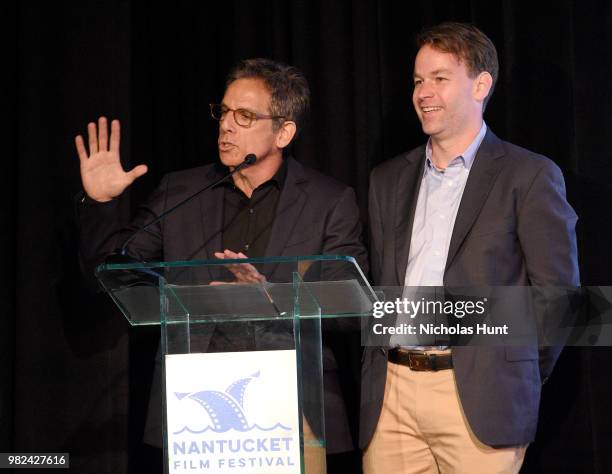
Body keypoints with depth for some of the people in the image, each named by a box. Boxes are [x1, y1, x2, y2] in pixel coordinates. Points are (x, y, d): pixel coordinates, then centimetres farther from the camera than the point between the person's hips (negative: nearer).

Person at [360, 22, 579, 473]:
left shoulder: (529, 176, -1)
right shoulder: (388, 179, 16)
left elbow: (556, 292, -1)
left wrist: (519, 380, 4)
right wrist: (373, 379, 12)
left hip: (477, 397, -4)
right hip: (390, 395, 5)